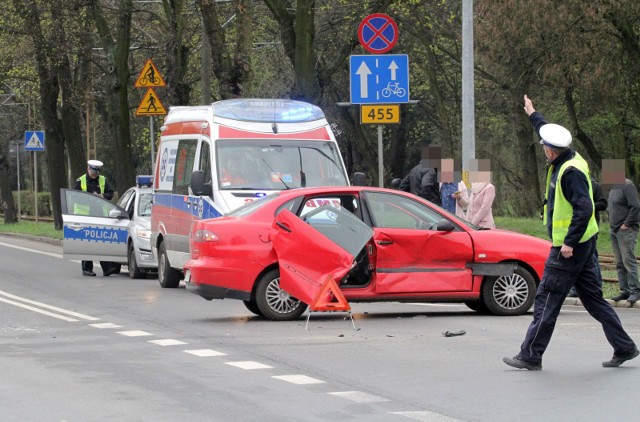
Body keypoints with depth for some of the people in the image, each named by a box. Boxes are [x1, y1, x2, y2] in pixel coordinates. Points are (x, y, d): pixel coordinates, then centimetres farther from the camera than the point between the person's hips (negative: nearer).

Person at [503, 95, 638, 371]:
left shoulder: (571, 171, -20)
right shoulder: (567, 161, 9)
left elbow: (584, 209, -26)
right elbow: (548, 132, 30)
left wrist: (569, 242, -27)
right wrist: (532, 115, 43)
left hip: (568, 248, -10)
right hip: (583, 244, 10)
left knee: (547, 301, -4)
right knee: (592, 298, 12)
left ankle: (531, 356, 0)